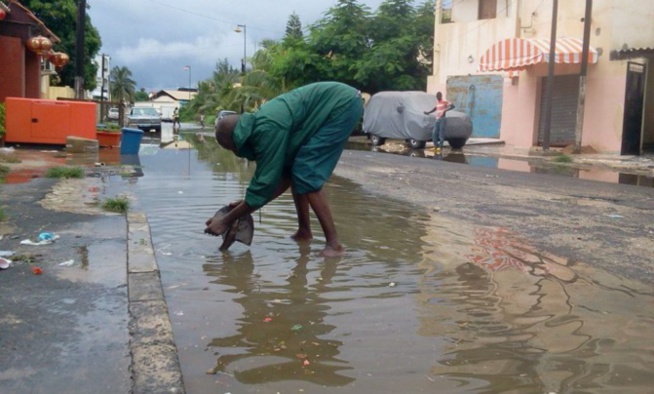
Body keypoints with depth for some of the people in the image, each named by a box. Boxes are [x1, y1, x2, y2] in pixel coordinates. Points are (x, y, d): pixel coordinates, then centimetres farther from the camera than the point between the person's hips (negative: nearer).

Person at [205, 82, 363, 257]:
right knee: (294, 171, 10)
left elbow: (264, 183, -18)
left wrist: (226, 220, -11)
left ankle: (334, 244, -10)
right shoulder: (259, 125, 6)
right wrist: (247, 203, 8)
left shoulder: (267, 129, -23)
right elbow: (282, 175, 11)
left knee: (306, 175, -13)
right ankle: (304, 230, 21)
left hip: (343, 104, -10)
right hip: (338, 103, 10)